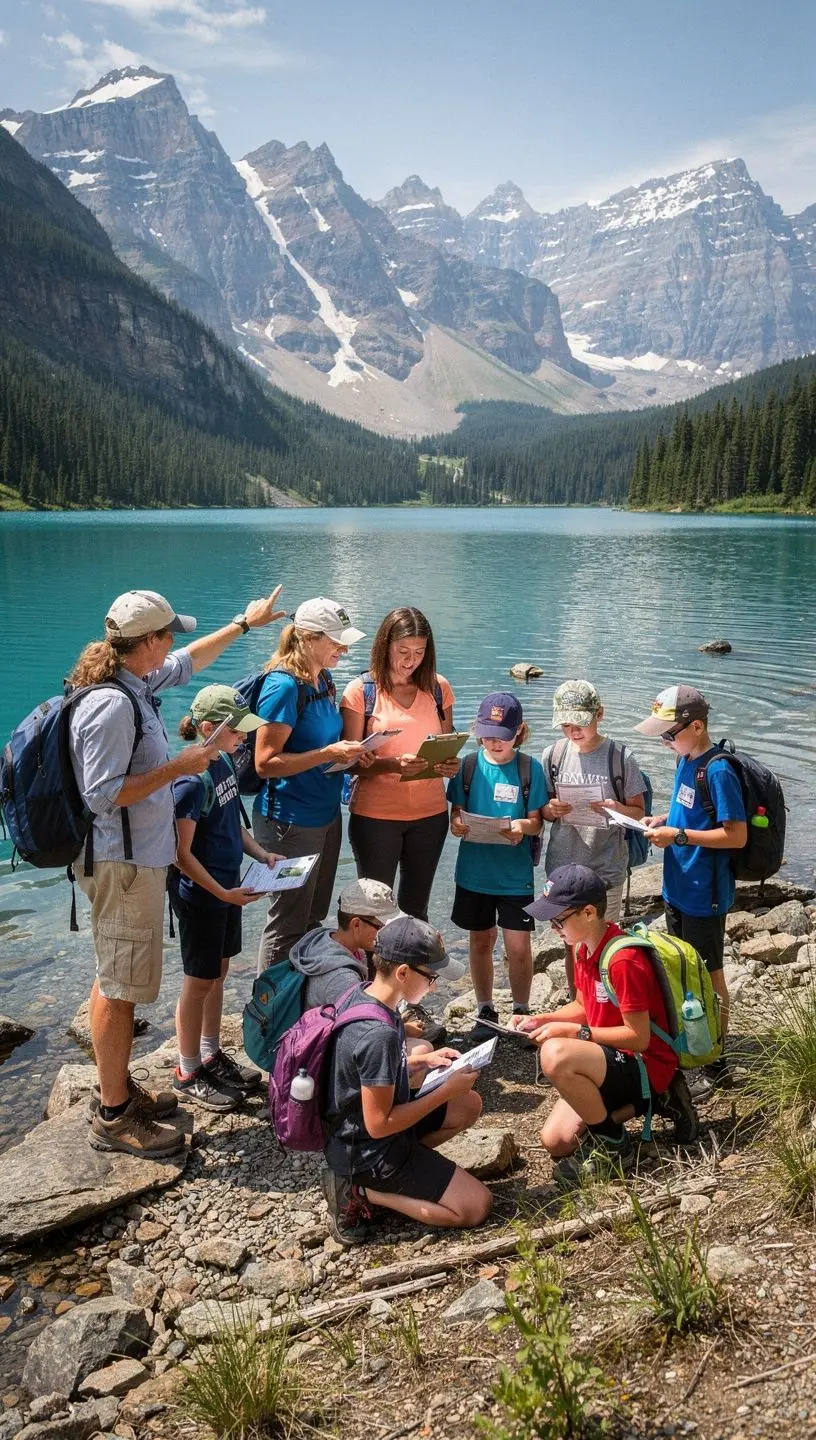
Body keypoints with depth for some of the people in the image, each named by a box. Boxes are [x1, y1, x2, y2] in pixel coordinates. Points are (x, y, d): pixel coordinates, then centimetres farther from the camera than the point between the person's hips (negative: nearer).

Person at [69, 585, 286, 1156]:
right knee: (118, 988, 0)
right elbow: (102, 795, -25)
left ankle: (117, 1088, 32)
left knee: (118, 982, 19)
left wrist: (244, 623, 32)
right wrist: (179, 767, -20)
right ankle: (113, 1116, 12)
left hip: (140, 859, 10)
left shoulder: (137, 684, 7)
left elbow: (188, 661, 26)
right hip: (123, 865, -10)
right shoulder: (111, 705, -23)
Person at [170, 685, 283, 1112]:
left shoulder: (224, 762, 3)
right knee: (200, 981, 4)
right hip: (200, 896, -8)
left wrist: (262, 855, 3)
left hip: (227, 888, 8)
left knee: (218, 972, 18)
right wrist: (223, 893, -22)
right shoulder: (192, 781, -23)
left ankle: (211, 1056, 34)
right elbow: (182, 854, -21)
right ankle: (188, 1074, 19)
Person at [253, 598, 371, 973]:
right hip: (291, 824, -9)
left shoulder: (323, 681, 7)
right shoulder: (284, 686, -19)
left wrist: (349, 754, 2)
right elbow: (266, 763, -22)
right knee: (288, 926, 4)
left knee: (313, 918, 19)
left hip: (326, 815, 9)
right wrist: (330, 753, -26)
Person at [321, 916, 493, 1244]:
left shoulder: (361, 993, -5)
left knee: (469, 1105, 17)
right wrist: (446, 1092, -17)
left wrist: (424, 1060, 3)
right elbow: (379, 1125, -25)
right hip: (369, 1152, -9)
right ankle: (362, 1191, -4)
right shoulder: (379, 1033, -32)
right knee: (477, 1206, -5)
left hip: (352, 1131, 9)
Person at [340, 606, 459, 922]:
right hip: (375, 815, -3)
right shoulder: (361, 691, -7)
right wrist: (393, 764, -27)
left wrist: (451, 764, -11)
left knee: (416, 909, 16)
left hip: (430, 814, 3)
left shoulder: (438, 688, 4)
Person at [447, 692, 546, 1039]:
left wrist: (522, 825, -24)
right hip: (474, 870, 2)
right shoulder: (468, 765, -2)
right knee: (481, 940, 14)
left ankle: (521, 1011, 21)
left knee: (518, 946, 0)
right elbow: (456, 810, 2)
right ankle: (485, 1010, 30)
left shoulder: (530, 768, -6)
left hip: (515, 873, -2)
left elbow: (537, 821, -3)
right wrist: (456, 822, -20)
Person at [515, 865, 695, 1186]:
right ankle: (645, 1102, 13)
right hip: (613, 1059, 9)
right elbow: (583, 1006, 16)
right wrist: (541, 1020, -1)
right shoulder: (584, 949, 2)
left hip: (646, 1064, -9)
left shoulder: (623, 961, -26)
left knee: (556, 1055, -34)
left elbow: (639, 1038, -24)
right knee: (556, 1143, 1)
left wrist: (571, 1031, -22)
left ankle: (612, 1144, -11)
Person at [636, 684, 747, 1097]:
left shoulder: (718, 772, -22)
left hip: (704, 894, -8)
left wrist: (678, 836, -24)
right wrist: (664, 820, 0)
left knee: (708, 977, 5)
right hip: (677, 888, 8)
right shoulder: (685, 760, 5)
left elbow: (737, 835, -22)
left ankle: (716, 1065, 19)